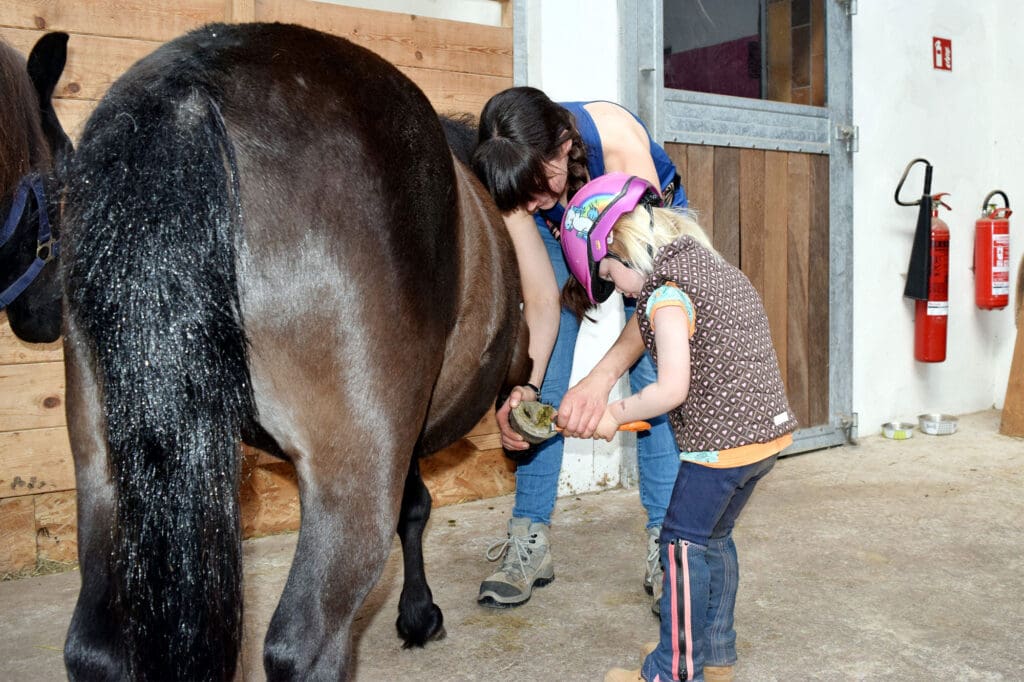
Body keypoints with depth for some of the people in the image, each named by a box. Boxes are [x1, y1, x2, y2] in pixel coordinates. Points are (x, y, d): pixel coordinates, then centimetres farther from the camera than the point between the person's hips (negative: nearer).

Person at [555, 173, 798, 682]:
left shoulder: (666, 294, -15)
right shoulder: (715, 266, 13)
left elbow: (673, 389, -22)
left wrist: (616, 413, -6)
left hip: (722, 442, -9)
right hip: (769, 427, 10)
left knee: (684, 544, 3)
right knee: (714, 537, 20)